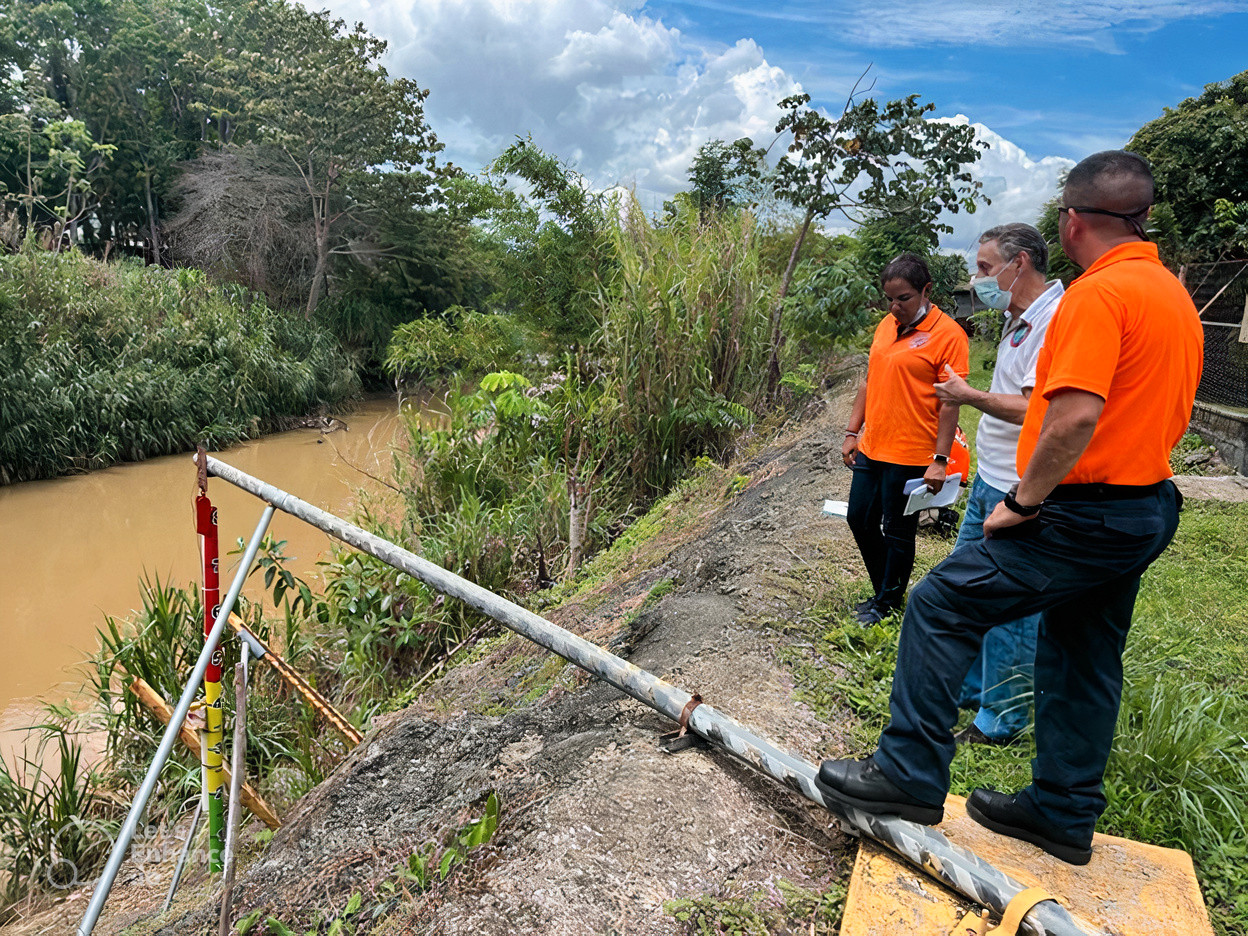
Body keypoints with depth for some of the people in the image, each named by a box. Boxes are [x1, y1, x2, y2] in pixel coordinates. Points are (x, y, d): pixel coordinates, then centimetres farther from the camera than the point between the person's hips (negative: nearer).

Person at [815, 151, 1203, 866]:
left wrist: (1024, 501, -17)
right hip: (1148, 506, 10)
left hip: (1084, 514, -10)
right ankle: (1065, 815, 29)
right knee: (1084, 660, 16)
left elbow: (1075, 417, -28)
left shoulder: (1098, 294, -17)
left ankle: (911, 774, 1)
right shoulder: (1175, 293, 14)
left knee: (942, 605, -5)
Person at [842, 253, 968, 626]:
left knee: (897, 533, 6)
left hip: (910, 457, -7)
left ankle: (888, 603, 25)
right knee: (859, 519, 15)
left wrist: (939, 461, -17)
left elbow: (949, 403, -14)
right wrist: (852, 432, 15)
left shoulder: (947, 334, -11)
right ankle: (884, 590, 34)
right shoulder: (886, 325, 10)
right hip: (871, 448, 7)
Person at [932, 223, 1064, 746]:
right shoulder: (1018, 320, 14)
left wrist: (972, 397, -17)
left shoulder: (1056, 322, -19)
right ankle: (966, 689, 36)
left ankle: (1001, 721, 17)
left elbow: (1038, 409, -27)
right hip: (990, 481, 10)